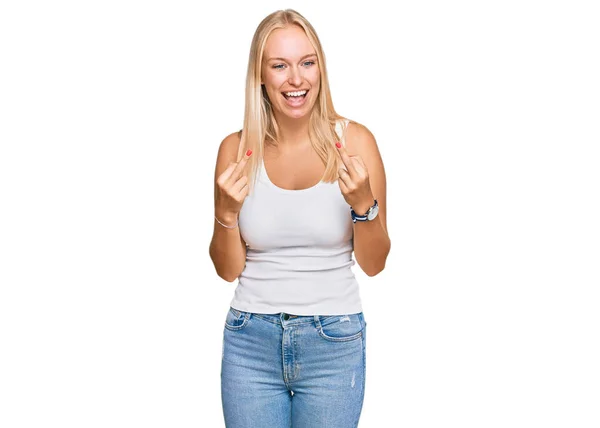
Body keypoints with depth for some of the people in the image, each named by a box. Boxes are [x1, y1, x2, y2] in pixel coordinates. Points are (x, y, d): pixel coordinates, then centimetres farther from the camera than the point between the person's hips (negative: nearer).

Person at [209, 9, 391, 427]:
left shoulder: (354, 141, -7)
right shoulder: (237, 149, -2)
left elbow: (374, 264, -2)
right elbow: (228, 270, 3)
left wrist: (364, 204, -18)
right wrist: (227, 212, -14)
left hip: (334, 344, -1)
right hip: (251, 341, 1)